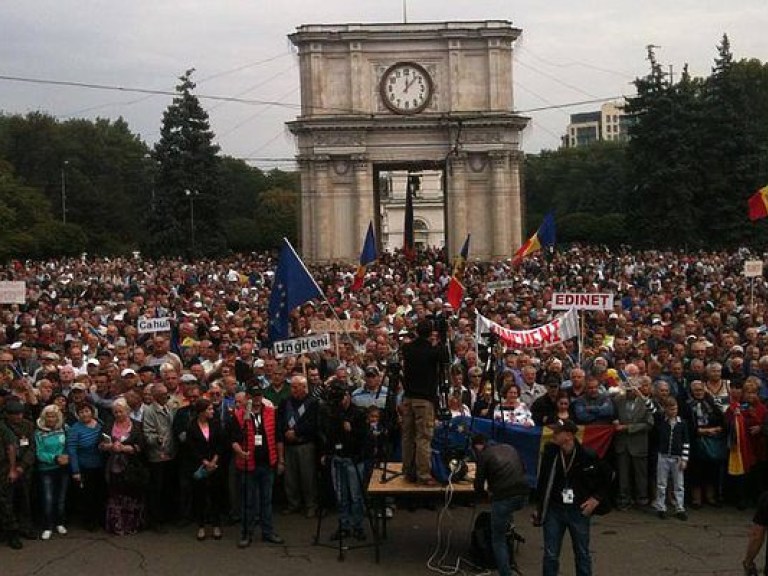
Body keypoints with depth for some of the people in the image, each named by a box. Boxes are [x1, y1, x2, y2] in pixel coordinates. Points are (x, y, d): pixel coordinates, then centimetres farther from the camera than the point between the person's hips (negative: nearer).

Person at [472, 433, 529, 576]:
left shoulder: (483, 455, 4)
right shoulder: (509, 448, 21)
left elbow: (479, 487, 4)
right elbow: (523, 470, 32)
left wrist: (488, 491, 25)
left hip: (503, 497, -5)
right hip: (523, 495, 5)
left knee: (498, 539, 8)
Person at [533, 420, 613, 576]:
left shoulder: (588, 456, -14)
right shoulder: (550, 452, -9)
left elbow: (608, 476, 2)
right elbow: (543, 481, 0)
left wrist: (597, 498, -3)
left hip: (579, 510, -1)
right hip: (554, 510, 1)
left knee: (582, 554, 13)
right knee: (550, 555, 6)